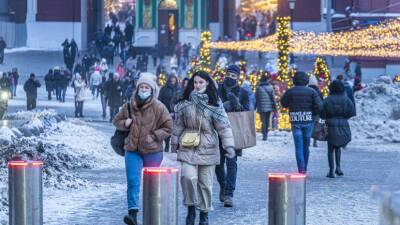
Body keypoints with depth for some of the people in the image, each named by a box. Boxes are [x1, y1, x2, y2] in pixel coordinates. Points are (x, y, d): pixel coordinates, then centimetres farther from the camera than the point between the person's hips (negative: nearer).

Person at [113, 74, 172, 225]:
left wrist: (154, 136, -16)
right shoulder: (129, 106, 3)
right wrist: (125, 123, -5)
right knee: (133, 182, -12)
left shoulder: (159, 108, -5)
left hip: (152, 151, -1)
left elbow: (167, 128, -2)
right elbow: (116, 121, 18)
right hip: (133, 150, 1)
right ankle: (133, 213, -18)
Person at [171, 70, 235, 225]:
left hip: (207, 148, -1)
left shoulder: (214, 103, -1)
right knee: (188, 177, -17)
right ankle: (191, 208, 2)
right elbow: (178, 124, 11)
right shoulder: (185, 102, 5)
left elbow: (224, 125, -4)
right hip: (188, 147, 1)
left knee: (205, 182, 4)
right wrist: (174, 143, 12)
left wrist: (229, 146, -10)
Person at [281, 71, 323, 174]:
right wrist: (313, 113, 7)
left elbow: (284, 103, 10)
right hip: (308, 121, 1)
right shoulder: (311, 91, -2)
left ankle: (301, 169, -13)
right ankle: (304, 170, 22)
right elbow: (319, 106, -9)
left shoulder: (290, 91, -2)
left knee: (299, 147, -1)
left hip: (295, 122, -1)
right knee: (306, 147, 14)